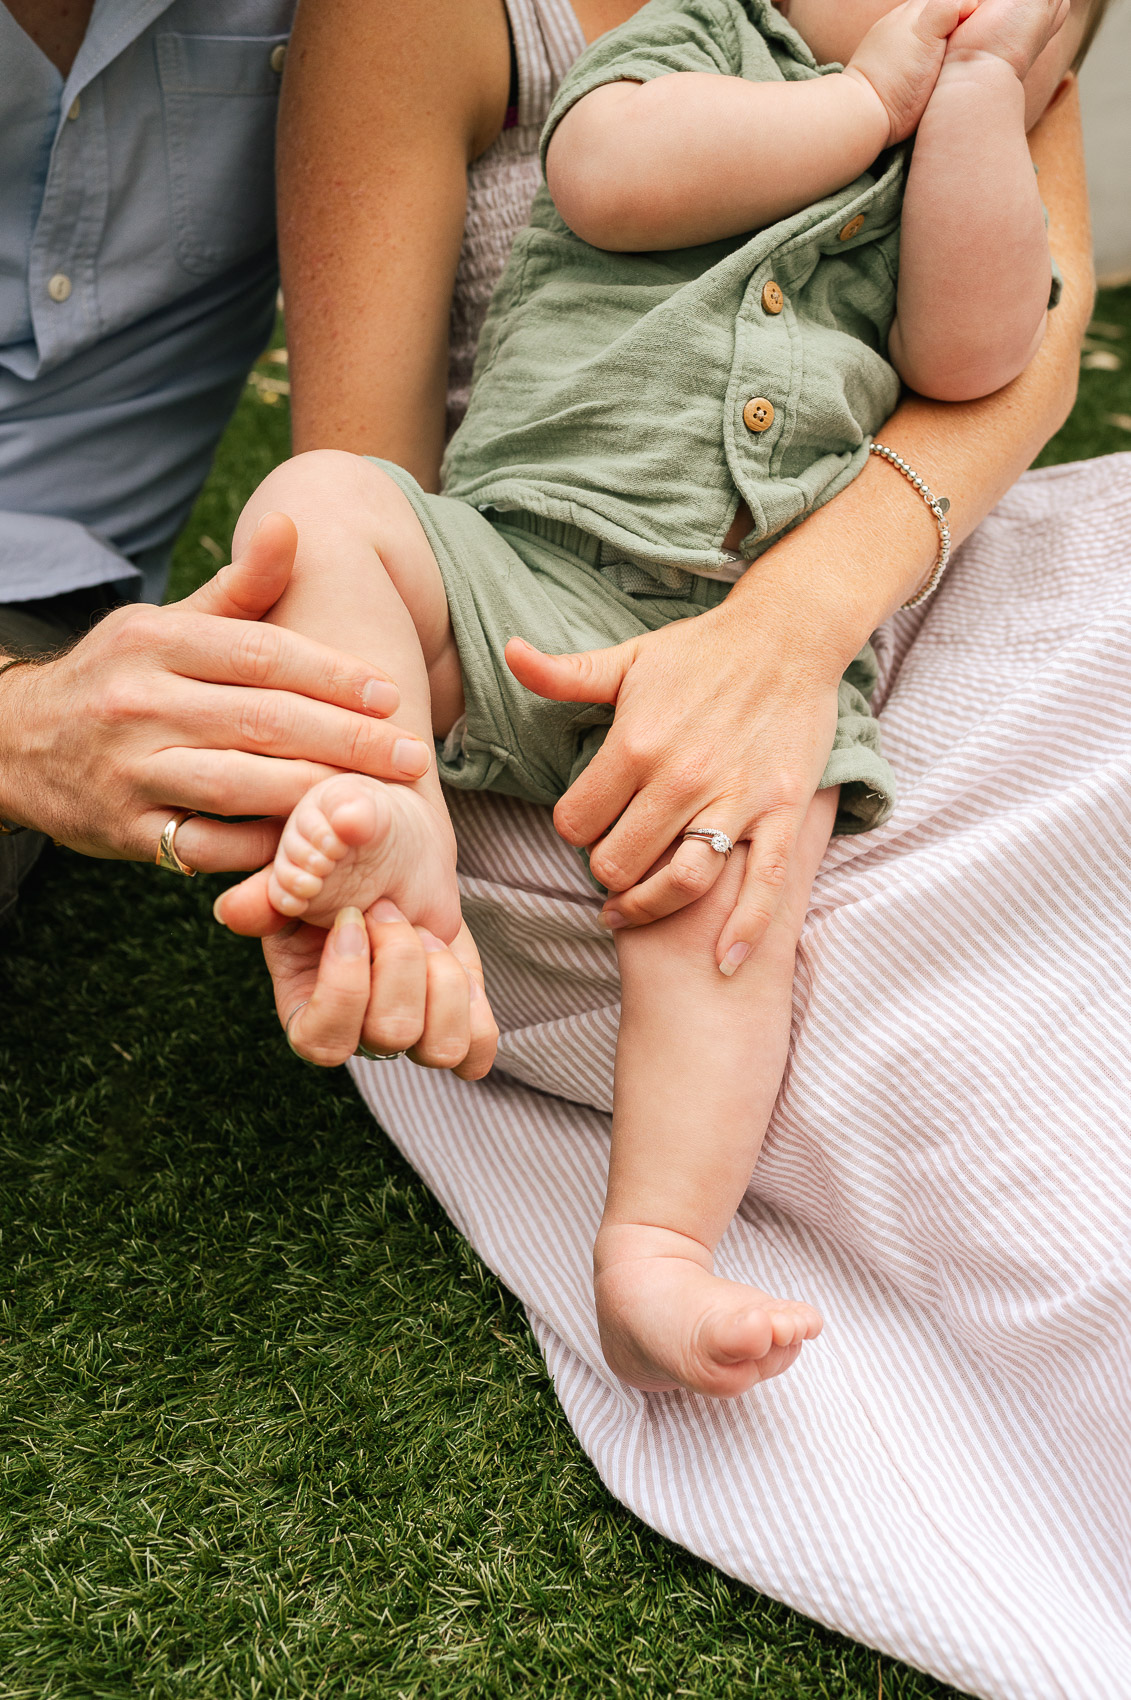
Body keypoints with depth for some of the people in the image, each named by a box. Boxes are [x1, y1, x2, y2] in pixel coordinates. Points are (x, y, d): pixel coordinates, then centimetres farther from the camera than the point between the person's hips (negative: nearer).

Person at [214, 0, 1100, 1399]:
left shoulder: (983, 169, 22)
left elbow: (975, 353, -1)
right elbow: (608, 177, -9)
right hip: (516, 577, 1)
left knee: (723, 903, -25)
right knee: (317, 500, -22)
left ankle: (654, 1259, -22)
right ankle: (398, 829, -33)